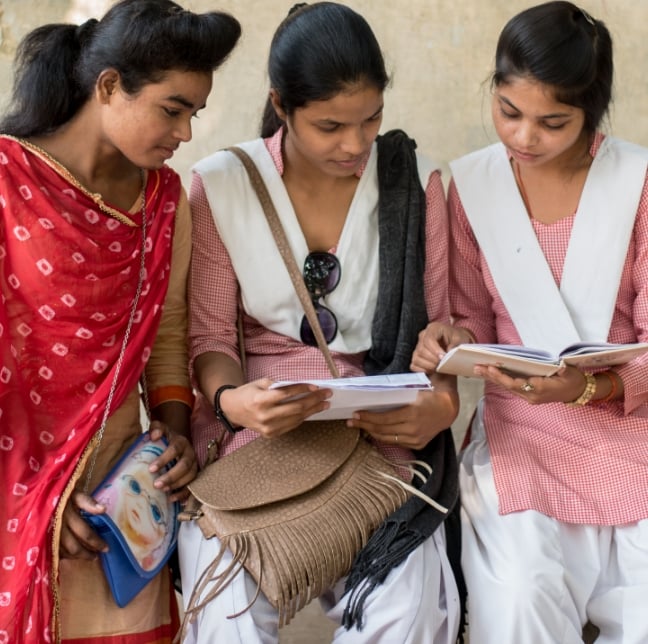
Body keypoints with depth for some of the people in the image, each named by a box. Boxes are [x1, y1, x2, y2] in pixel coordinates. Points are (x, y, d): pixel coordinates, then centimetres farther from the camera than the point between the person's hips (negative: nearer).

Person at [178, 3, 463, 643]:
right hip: (252, 426, -1)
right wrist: (229, 398, -21)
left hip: (379, 430, 1)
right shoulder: (221, 186, 0)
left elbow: (437, 325, 7)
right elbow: (210, 334, 2)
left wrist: (443, 403, -14)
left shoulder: (415, 184, 4)